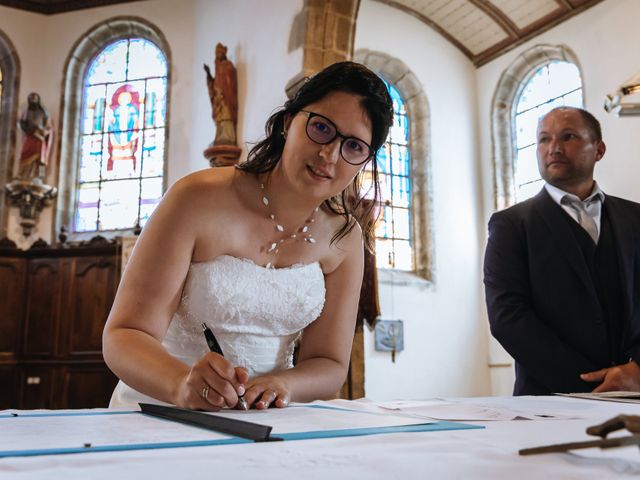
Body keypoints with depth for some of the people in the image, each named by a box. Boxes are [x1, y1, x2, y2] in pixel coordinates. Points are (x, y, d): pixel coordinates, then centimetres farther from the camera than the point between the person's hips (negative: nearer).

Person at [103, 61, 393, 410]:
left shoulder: (345, 237, -3)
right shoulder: (200, 199, -13)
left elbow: (329, 365, 0)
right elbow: (124, 335, -15)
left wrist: (282, 384, -22)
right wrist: (183, 383, -35)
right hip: (159, 411, -3)